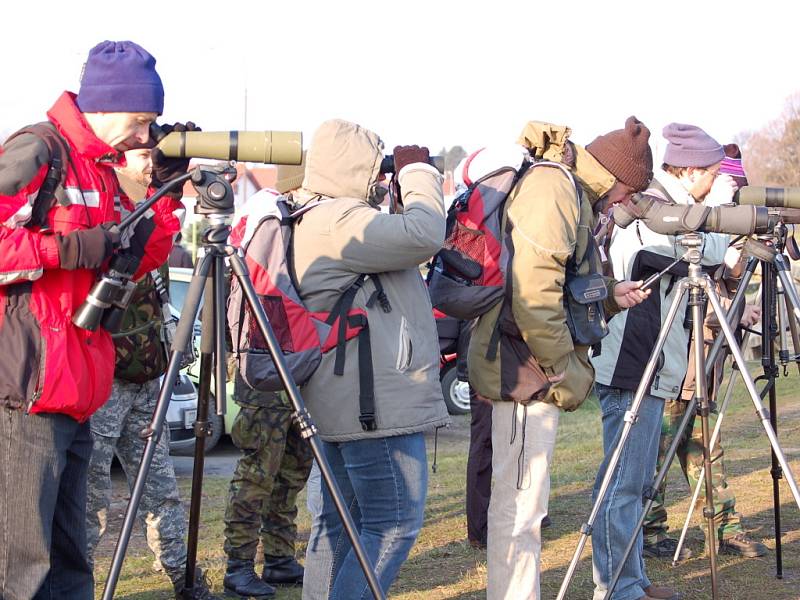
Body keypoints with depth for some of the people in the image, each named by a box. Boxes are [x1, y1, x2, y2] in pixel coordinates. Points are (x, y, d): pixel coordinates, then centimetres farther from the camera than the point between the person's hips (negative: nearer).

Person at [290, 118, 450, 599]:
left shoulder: (316, 220, 18)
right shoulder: (336, 221, -16)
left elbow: (396, 243, 24)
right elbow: (424, 236, -25)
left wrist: (400, 196, 11)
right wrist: (418, 171, -9)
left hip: (345, 403, 11)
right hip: (376, 403, -11)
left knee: (342, 522, 14)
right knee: (394, 526, -8)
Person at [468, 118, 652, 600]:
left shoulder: (573, 193, 17)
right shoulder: (553, 185, -15)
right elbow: (533, 295, -23)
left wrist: (608, 295, 8)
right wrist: (567, 372, -17)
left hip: (535, 371, 11)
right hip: (527, 369, -11)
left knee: (524, 503, 17)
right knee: (520, 504, -7)